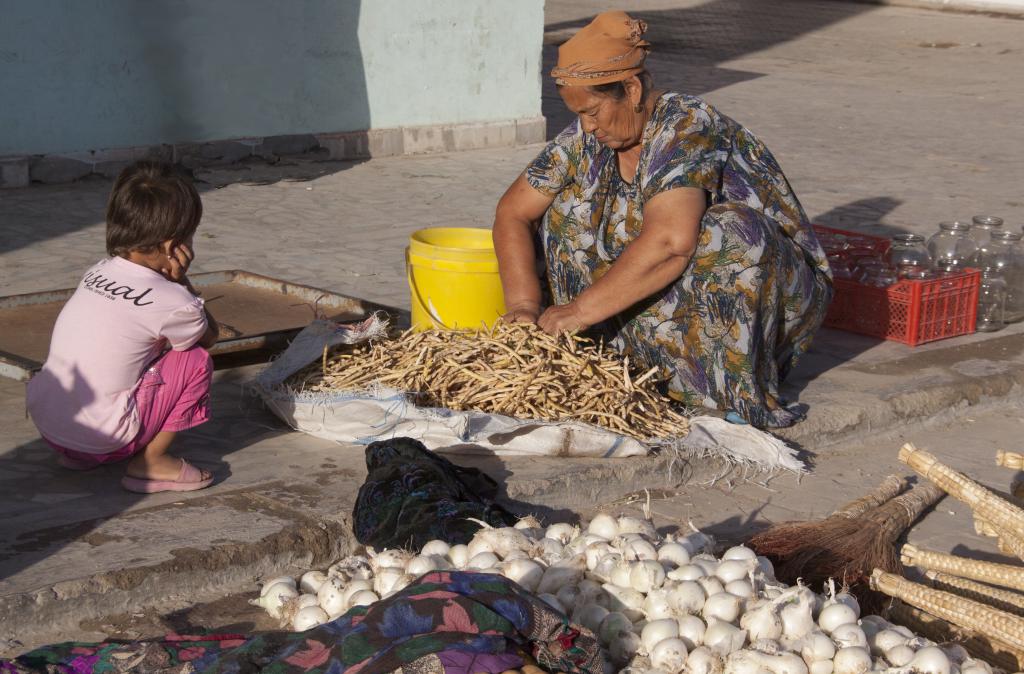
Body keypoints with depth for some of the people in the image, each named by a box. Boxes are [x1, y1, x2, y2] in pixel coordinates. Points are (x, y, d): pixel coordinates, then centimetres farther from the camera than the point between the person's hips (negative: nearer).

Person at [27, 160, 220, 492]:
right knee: (196, 361, 1)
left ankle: (74, 453, 22)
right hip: (98, 438, -7)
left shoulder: (97, 272, 7)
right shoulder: (170, 302, -13)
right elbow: (209, 336, 9)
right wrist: (180, 279, 3)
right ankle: (151, 463, 5)